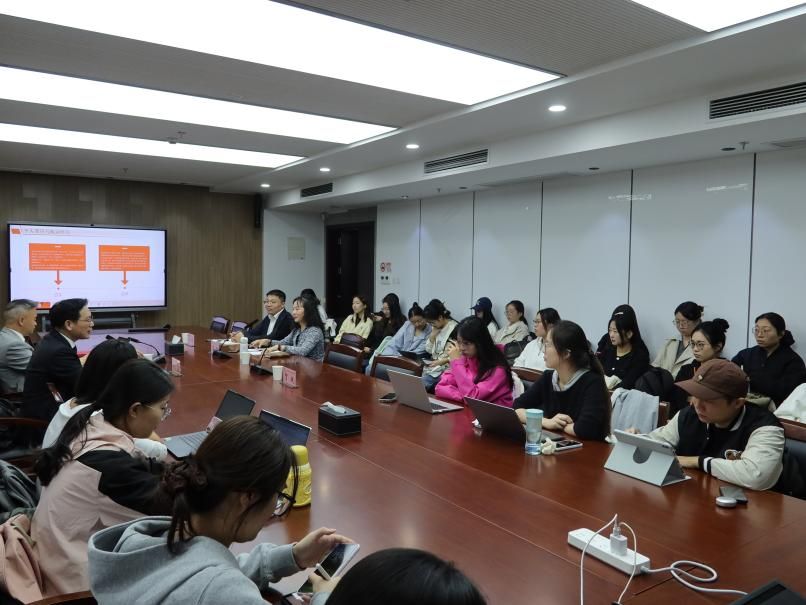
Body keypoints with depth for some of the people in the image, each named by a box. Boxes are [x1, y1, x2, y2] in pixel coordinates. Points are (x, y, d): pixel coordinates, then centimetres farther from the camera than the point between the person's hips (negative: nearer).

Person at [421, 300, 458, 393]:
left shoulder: (455, 329, -12)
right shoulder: (437, 328, 12)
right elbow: (429, 350, 14)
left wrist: (441, 361, -21)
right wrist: (433, 334, 1)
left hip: (445, 369, -7)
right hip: (433, 368, 7)